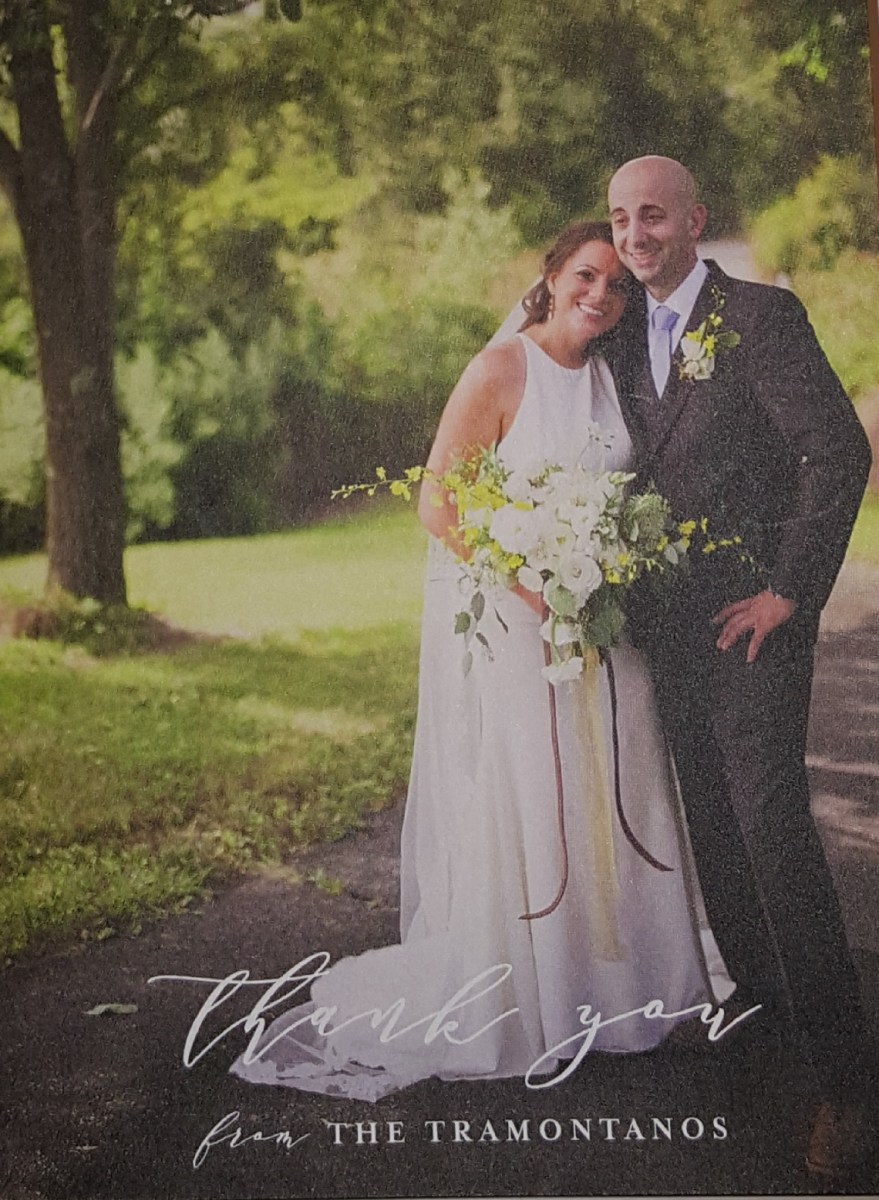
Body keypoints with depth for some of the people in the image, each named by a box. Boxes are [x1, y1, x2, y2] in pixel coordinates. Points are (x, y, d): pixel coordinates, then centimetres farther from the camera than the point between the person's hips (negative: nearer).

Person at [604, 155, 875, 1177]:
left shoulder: (760, 315, -9)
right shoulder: (626, 336, 13)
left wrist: (790, 591, -16)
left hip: (750, 617, -7)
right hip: (668, 622, 7)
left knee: (773, 824, -13)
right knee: (709, 819, 15)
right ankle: (752, 986, 34)